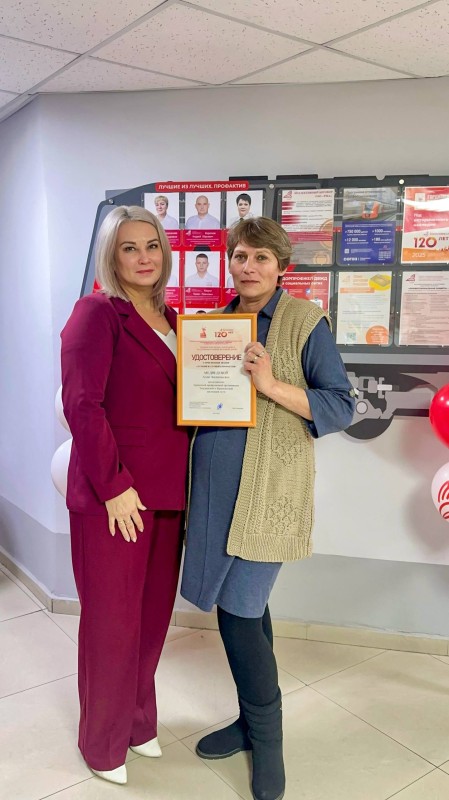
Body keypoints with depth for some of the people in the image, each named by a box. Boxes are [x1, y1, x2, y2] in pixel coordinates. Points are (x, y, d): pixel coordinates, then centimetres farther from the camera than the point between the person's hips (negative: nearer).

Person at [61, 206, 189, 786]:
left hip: (168, 493, 7)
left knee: (152, 617, 19)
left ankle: (138, 721, 42)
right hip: (113, 497, -6)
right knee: (112, 624, 9)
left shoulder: (171, 321, 12)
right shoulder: (97, 313, -10)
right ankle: (103, 744, 33)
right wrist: (114, 486, -18)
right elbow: (82, 403, -18)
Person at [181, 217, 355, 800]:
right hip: (215, 482, 6)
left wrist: (274, 386, -20)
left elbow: (341, 406, -8)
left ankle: (266, 735, 22)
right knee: (243, 606, 16)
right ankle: (252, 721, 36)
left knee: (239, 610, -4)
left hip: (268, 489, -6)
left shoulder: (306, 322, -6)